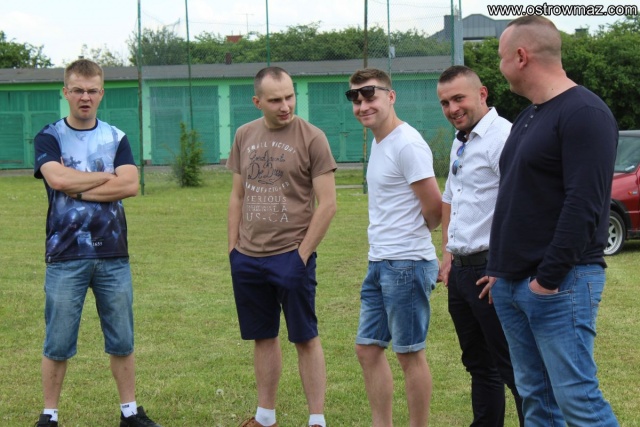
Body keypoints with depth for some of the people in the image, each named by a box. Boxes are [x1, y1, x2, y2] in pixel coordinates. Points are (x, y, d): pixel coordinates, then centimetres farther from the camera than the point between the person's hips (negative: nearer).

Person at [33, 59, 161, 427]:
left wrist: (78, 189, -11)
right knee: (58, 344, 3)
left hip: (113, 255, 2)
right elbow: (57, 179, -17)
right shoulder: (50, 138, 2)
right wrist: (106, 177, -6)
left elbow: (130, 185, -7)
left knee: (122, 342, 9)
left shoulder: (116, 138, 8)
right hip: (65, 257, -2)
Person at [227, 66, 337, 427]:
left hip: (291, 257, -5)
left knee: (305, 338, 1)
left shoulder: (311, 137, -8)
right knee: (263, 337, 13)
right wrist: (233, 248, 10)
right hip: (248, 258, 5)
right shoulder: (245, 136, 8)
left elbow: (327, 204, -9)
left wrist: (302, 254, -11)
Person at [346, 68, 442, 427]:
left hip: (406, 265, -9)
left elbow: (434, 208, -17)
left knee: (410, 353, 0)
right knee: (368, 348, 13)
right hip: (379, 263, 10)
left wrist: (413, 236, 1)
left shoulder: (407, 144, -16)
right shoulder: (378, 142, 13)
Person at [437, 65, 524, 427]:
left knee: (512, 368, -6)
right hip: (461, 270, 10)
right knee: (479, 366, 17)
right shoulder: (460, 143, 16)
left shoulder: (503, 137, -15)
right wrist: (448, 253, 18)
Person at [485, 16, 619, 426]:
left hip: (559, 285, -9)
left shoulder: (584, 114, -13)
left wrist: (549, 278, -19)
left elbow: (584, 206, -20)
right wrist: (500, 269, 18)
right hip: (513, 285, 9)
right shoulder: (528, 117, 18)